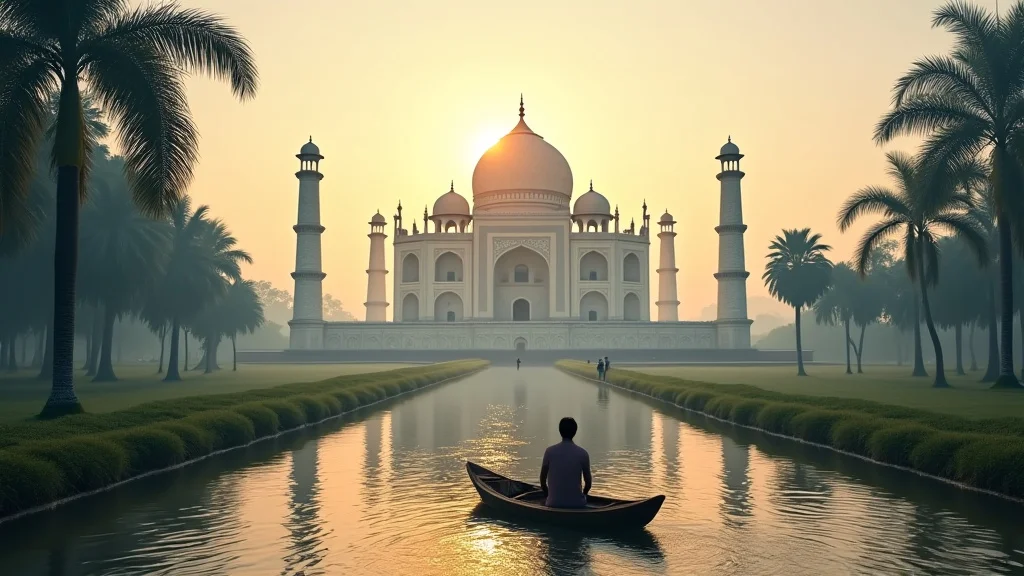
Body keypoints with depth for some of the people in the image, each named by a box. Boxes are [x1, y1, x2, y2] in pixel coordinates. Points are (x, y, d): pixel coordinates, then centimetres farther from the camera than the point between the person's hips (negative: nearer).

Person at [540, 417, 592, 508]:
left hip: (554, 503, 0)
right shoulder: (583, 453, -6)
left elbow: (542, 480, 0)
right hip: (577, 503, 0)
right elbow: (588, 483, -1)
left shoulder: (550, 451, -6)